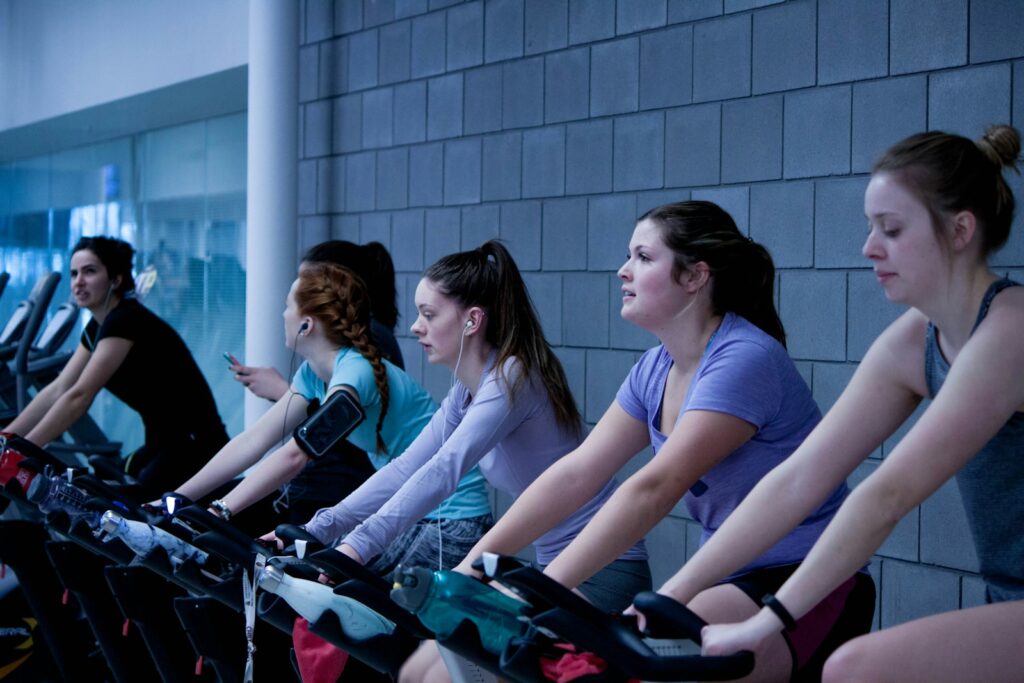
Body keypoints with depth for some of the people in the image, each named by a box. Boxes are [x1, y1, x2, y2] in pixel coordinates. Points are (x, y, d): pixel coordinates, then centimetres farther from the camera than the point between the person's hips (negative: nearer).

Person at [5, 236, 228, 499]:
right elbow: (57, 391, 6)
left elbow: (78, 397, -24)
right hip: (162, 445, 9)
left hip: (194, 448, -9)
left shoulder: (127, 320, -19)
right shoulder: (97, 327, 10)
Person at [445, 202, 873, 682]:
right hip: (733, 580, 8)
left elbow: (653, 489, -27)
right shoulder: (655, 371, 8)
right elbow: (575, 473, 4)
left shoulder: (744, 360, -19)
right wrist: (473, 563, -5)